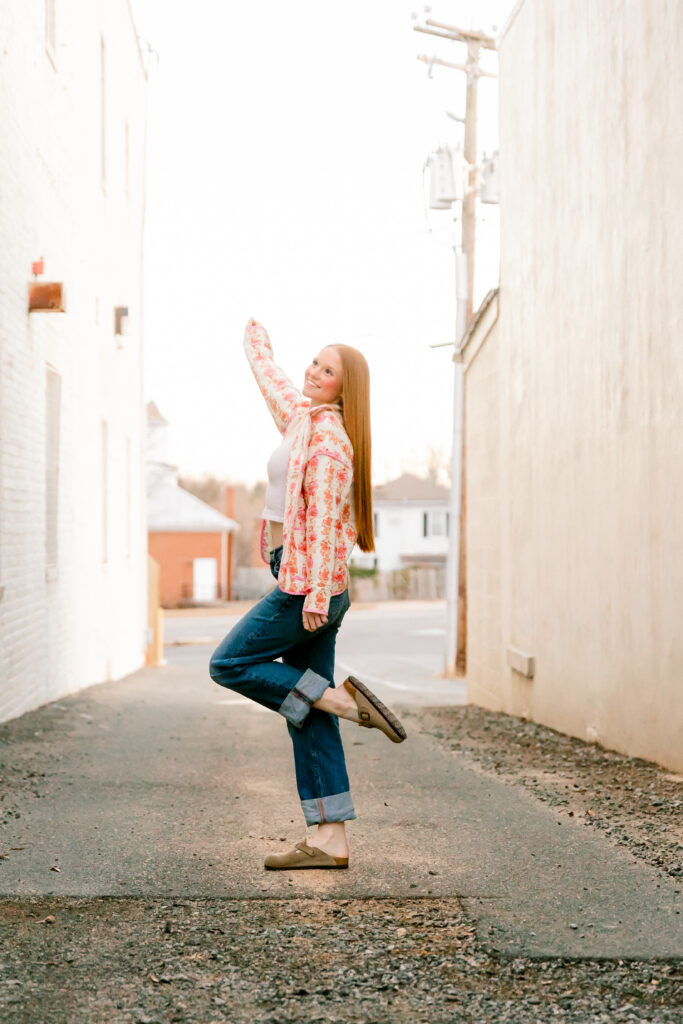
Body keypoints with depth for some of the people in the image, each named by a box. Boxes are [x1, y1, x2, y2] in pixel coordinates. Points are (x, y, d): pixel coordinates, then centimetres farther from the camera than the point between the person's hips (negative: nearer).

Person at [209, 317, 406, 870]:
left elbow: (324, 517, -19)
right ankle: (332, 840, 2)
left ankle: (340, 698, -7)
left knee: (230, 665, -4)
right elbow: (271, 379, 34)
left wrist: (317, 593, -24)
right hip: (307, 585, 9)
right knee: (307, 716, 4)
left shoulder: (329, 436, -11)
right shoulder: (300, 416, 14)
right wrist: (256, 340, 51)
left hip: (308, 583, -9)